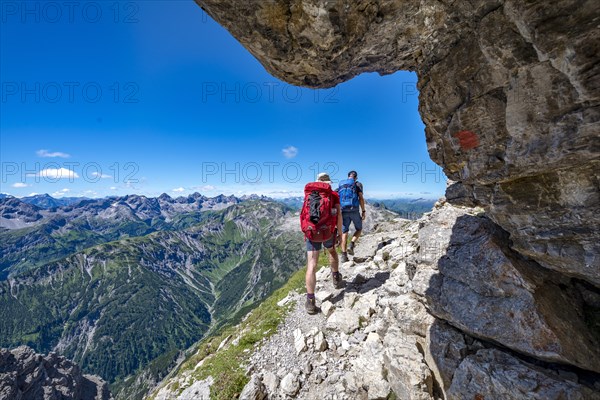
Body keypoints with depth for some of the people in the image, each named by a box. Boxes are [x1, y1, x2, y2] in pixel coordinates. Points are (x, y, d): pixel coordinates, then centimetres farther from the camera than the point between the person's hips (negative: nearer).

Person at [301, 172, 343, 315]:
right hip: (328, 233, 0)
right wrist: (340, 234, 3)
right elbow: (339, 215, -4)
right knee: (332, 251, 33)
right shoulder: (333, 195, 4)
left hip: (311, 234, 0)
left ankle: (310, 302, -6)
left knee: (311, 266, -2)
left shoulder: (308, 194, 11)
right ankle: (336, 279, 45)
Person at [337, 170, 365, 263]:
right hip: (354, 211, -3)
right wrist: (364, 211, -2)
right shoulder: (358, 184, 6)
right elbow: (361, 198, -6)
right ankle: (351, 245, -3)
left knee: (344, 232, 7)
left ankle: (344, 256, 2)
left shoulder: (340, 185, 17)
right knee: (359, 229, 19)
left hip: (343, 211, 3)